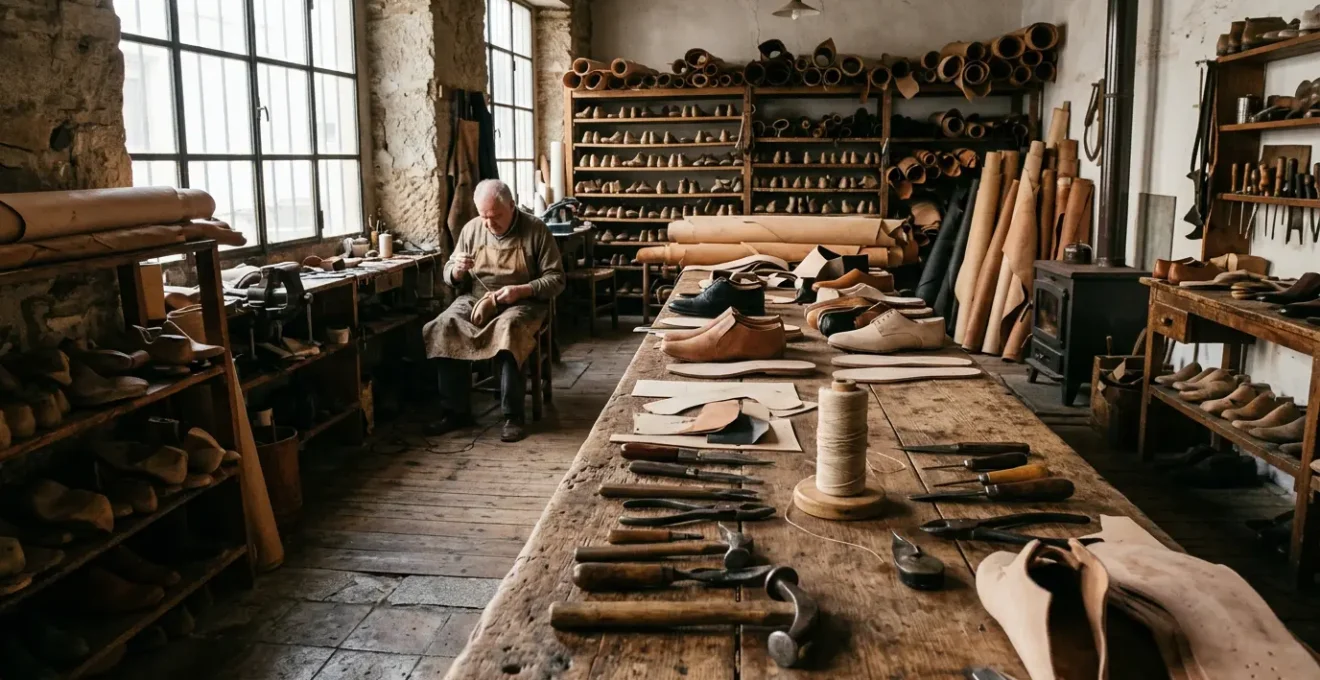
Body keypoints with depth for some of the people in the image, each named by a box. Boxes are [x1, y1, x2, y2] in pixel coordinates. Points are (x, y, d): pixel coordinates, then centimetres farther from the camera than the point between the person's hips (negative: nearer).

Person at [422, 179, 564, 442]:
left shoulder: (536, 230, -6)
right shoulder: (471, 229, 6)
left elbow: (556, 279, -6)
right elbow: (450, 276, 14)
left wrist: (522, 290, -22)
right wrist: (457, 270, -11)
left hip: (522, 303, -4)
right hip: (475, 299, 4)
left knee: (508, 328, -38)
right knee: (445, 327, -26)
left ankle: (514, 415, -29)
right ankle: (456, 411, -17)